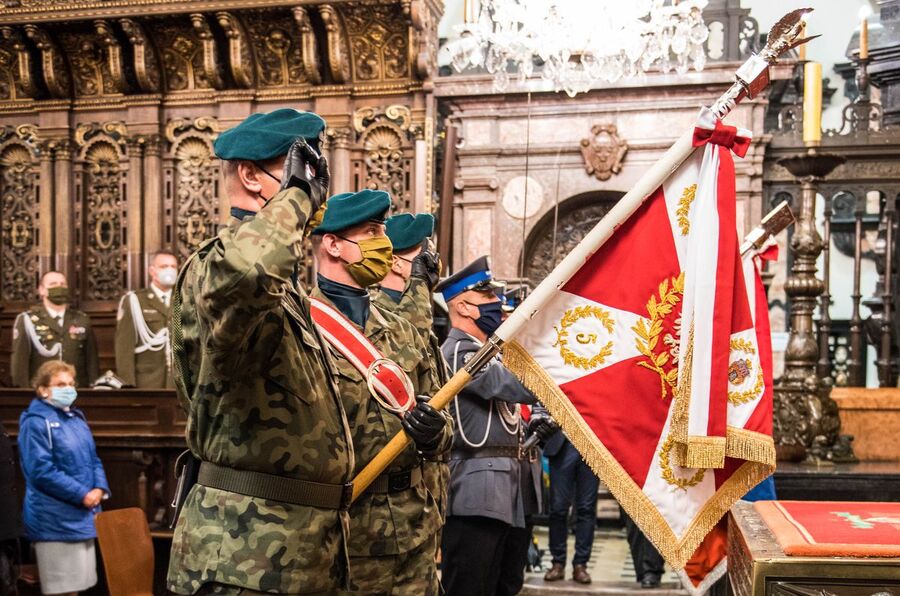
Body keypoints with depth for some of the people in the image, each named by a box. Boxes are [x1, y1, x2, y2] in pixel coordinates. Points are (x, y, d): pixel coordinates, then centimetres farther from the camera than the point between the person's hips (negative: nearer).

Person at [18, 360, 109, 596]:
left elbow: (93, 459, 18)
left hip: (83, 515, 8)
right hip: (56, 519, -8)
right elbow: (42, 471, -21)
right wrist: (81, 495, -18)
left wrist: (100, 488, -2)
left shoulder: (77, 418, 14)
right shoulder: (36, 422, -13)